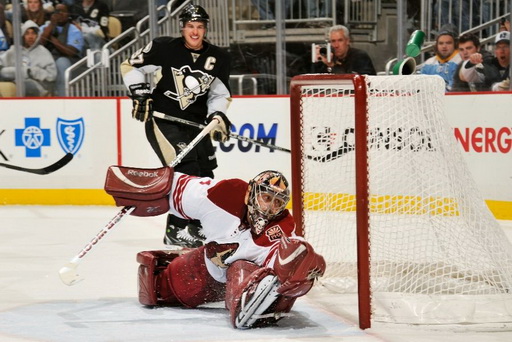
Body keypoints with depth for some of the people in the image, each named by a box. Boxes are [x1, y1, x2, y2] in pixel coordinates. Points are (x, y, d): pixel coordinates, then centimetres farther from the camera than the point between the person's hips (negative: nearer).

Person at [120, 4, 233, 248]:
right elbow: (130, 66, -1)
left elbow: (220, 93, 9)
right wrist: (139, 93, -11)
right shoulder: (164, 48, -11)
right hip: (161, 119, -6)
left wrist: (217, 115, -9)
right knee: (185, 171, -20)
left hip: (195, 123, 6)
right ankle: (177, 230, -13)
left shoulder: (218, 59, -1)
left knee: (204, 177, 11)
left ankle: (198, 225, 31)